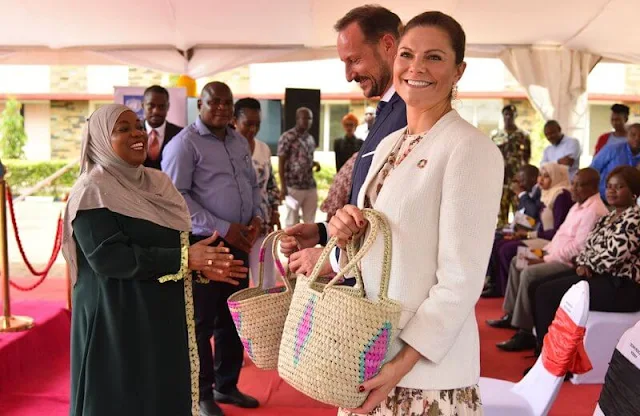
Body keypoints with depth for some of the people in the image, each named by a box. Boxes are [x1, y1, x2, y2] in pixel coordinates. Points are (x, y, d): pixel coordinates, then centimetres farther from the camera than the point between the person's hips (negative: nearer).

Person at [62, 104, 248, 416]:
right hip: (118, 319, -7)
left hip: (164, 314, 7)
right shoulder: (93, 191, -12)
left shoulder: (156, 182, 10)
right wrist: (184, 260, -23)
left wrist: (202, 266, -5)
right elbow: (107, 256, -22)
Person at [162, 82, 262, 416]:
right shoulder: (185, 142, -9)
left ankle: (227, 385, 30)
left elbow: (253, 185, 21)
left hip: (239, 242, 7)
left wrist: (258, 217, 1)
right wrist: (221, 228, -18)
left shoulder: (240, 142, 13)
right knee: (201, 321, 3)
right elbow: (176, 195, -16)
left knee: (232, 317, 15)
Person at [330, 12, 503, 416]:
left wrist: (402, 364, -19)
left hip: (427, 370, -7)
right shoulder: (389, 144, 8)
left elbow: (461, 280, -18)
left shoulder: (470, 149, -15)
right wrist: (346, 234, -4)